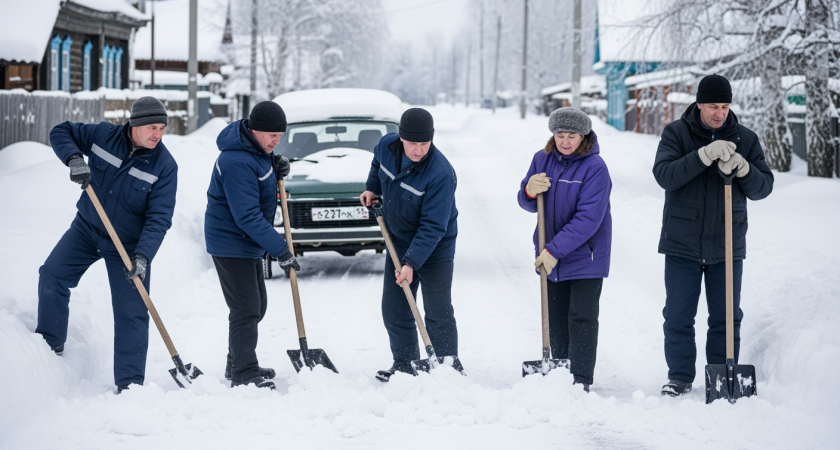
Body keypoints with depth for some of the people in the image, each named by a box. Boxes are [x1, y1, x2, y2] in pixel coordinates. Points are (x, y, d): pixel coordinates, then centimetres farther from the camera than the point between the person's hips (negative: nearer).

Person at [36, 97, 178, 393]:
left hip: (128, 244, -3)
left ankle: (130, 383, 0)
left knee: (131, 312, -5)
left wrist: (143, 256, -32)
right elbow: (60, 132, -1)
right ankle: (50, 344, 11)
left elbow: (159, 218, -21)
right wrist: (74, 159, -21)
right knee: (52, 275, -8)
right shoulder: (103, 135, -11)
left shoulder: (164, 165, -18)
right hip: (86, 228, 3)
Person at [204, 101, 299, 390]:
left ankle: (237, 366, 30)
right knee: (246, 309, -9)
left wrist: (276, 171, -4)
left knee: (256, 306, 18)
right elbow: (248, 217, -29)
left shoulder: (259, 149, 4)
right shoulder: (238, 163, -28)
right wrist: (280, 250, -28)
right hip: (231, 244, -10)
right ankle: (244, 376, -4)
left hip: (249, 242, 10)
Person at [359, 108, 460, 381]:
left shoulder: (441, 174, -31)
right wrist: (372, 188, 7)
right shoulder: (387, 146, -11)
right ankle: (404, 364, 24)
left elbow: (433, 227, -30)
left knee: (438, 313, -4)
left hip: (435, 248, -6)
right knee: (394, 309, 11)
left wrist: (412, 263, -33)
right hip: (398, 242, 6)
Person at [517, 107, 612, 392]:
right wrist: (529, 191, -18)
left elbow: (588, 218, -23)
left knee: (581, 320, -4)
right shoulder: (542, 159, 1)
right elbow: (529, 205, 8)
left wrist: (554, 250, -25)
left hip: (585, 257, -6)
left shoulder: (595, 167, -17)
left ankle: (581, 382, 1)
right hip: (551, 258, 6)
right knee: (556, 321, 13)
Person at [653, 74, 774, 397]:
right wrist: (705, 156, -29)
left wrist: (742, 168, -20)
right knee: (678, 317, 4)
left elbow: (763, 188, 1)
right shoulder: (676, 133, -2)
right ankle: (680, 376, 16)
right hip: (682, 245, -2)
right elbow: (664, 174, -17)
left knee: (726, 318, 7)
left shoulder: (745, 139, 4)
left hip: (727, 247, 2)